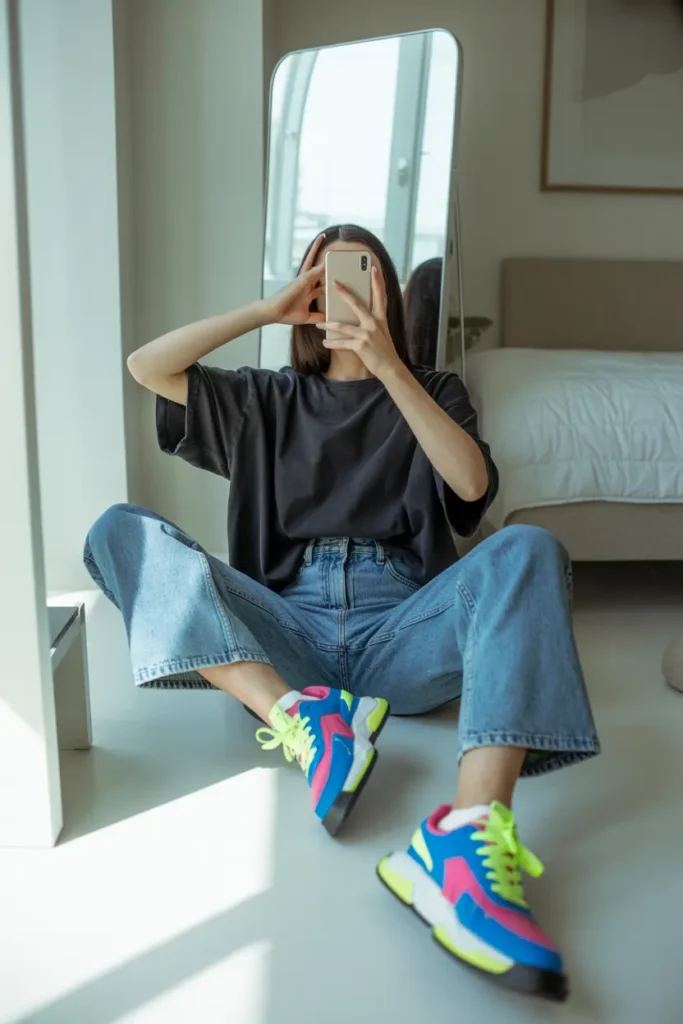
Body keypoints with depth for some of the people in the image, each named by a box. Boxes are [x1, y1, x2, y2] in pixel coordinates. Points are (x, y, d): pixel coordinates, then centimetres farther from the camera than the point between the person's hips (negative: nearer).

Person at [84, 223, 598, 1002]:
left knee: (527, 551, -29)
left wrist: (387, 366, -10)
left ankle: (468, 838, -48)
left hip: (401, 632, -1)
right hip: (286, 630, 1)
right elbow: (147, 366, 10)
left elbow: (472, 486, -2)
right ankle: (298, 717, -34)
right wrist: (272, 307, 8)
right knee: (120, 530, -16)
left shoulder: (431, 391, 20)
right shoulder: (268, 401, 23)